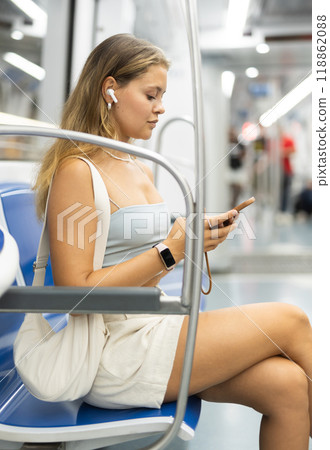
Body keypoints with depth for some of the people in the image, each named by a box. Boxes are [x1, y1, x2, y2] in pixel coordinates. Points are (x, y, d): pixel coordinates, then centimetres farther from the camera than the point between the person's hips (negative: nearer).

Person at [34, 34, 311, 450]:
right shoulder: (77, 171, -13)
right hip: (112, 356, -7)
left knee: (287, 385, -11)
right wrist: (171, 249, -18)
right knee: (290, 320, -9)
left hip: (151, 326, 8)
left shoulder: (141, 170, 13)